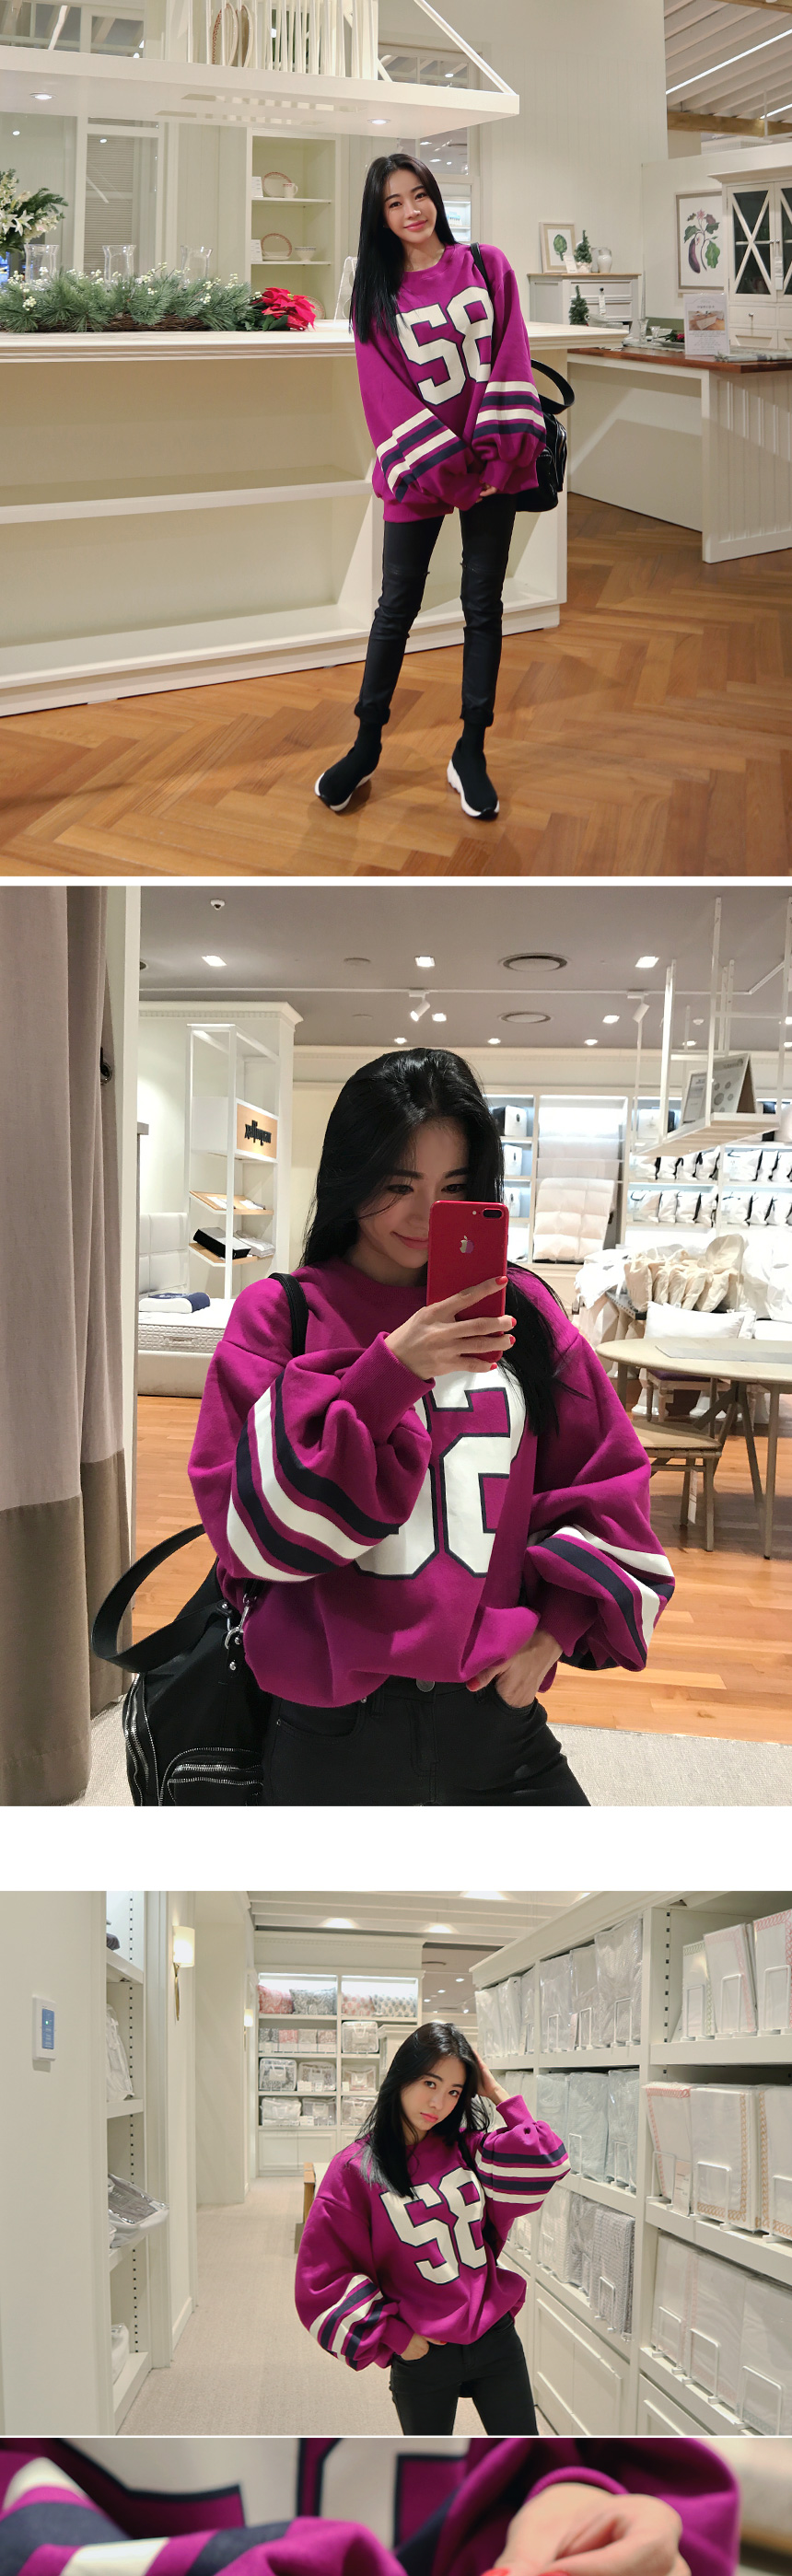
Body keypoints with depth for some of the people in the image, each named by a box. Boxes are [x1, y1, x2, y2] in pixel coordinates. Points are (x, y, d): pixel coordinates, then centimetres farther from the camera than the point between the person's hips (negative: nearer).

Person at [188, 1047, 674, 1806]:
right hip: (333, 1734, -2)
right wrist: (387, 1373, -20)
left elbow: (607, 1487, 11)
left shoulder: (520, 1311, 6)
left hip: (495, 1709, 3)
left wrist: (558, 1621, -3)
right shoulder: (279, 1316, -2)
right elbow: (255, 1525, -12)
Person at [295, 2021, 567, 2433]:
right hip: (421, 2354, -3)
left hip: (496, 2338, 3)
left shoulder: (465, 2149, 3)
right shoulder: (355, 2170, -9)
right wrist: (391, 2336, -11)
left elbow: (543, 2164, -10)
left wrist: (498, 2094, -7)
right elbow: (325, 2279, -8)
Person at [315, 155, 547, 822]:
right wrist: (445, 468, -14)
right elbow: (386, 393, -4)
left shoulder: (486, 266, 5)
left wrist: (497, 455, -14)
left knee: (483, 604, 4)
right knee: (398, 605, 4)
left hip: (493, 464, 1)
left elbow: (510, 358, -2)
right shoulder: (376, 294, 3)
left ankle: (471, 753, 10)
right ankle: (366, 746, 15)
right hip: (418, 467, -1)